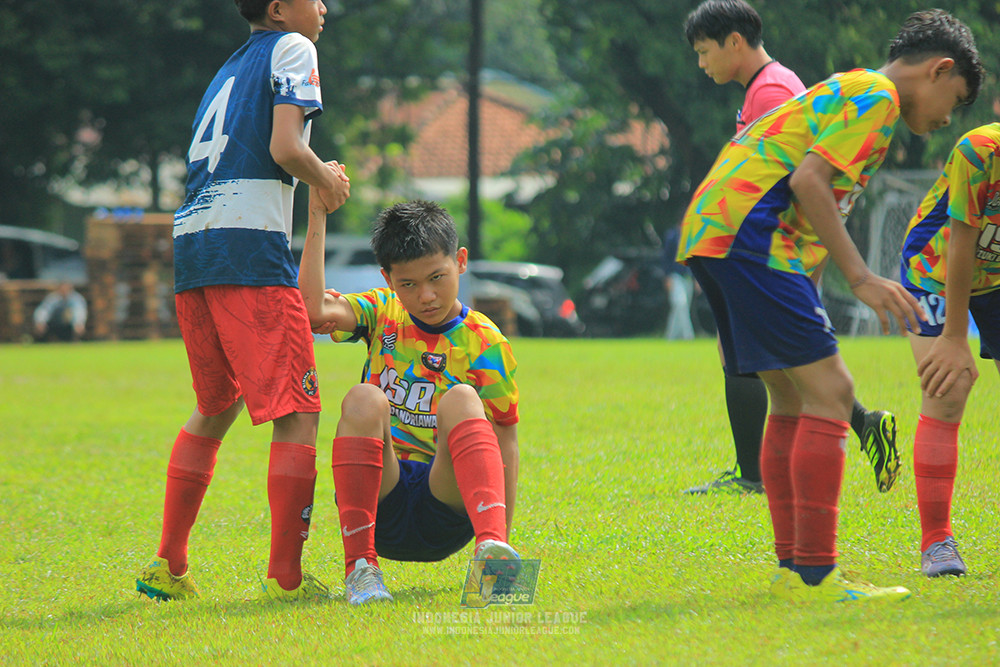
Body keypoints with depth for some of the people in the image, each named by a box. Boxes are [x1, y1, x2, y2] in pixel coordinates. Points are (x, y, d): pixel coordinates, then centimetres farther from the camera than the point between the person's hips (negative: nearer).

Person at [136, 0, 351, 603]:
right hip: (251, 248, -8)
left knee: (216, 411, 20)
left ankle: (169, 566, 18)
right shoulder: (291, 49, 3)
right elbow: (285, 147, -11)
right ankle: (286, 575, -12)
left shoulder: (230, 69, 27)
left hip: (191, 242, 8)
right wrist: (327, 182, 7)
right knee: (299, 412, -6)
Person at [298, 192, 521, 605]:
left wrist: (503, 537, -5)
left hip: (446, 512, -1)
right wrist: (318, 217, -16)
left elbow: (504, 443, 2)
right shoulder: (381, 312, 8)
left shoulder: (486, 345, 1)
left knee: (461, 399, -27)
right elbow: (314, 311, -13)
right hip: (380, 502, 2)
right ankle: (360, 566, -31)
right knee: (364, 399, -25)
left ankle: (491, 543, -51)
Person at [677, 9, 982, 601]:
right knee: (829, 392, -11)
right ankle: (814, 575, -14)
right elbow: (808, 182, -17)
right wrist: (861, 278, -20)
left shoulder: (847, 93, 27)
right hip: (749, 236, -11)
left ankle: (794, 568, 18)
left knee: (794, 397, 15)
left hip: (713, 235, 11)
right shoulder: (874, 96, -5)